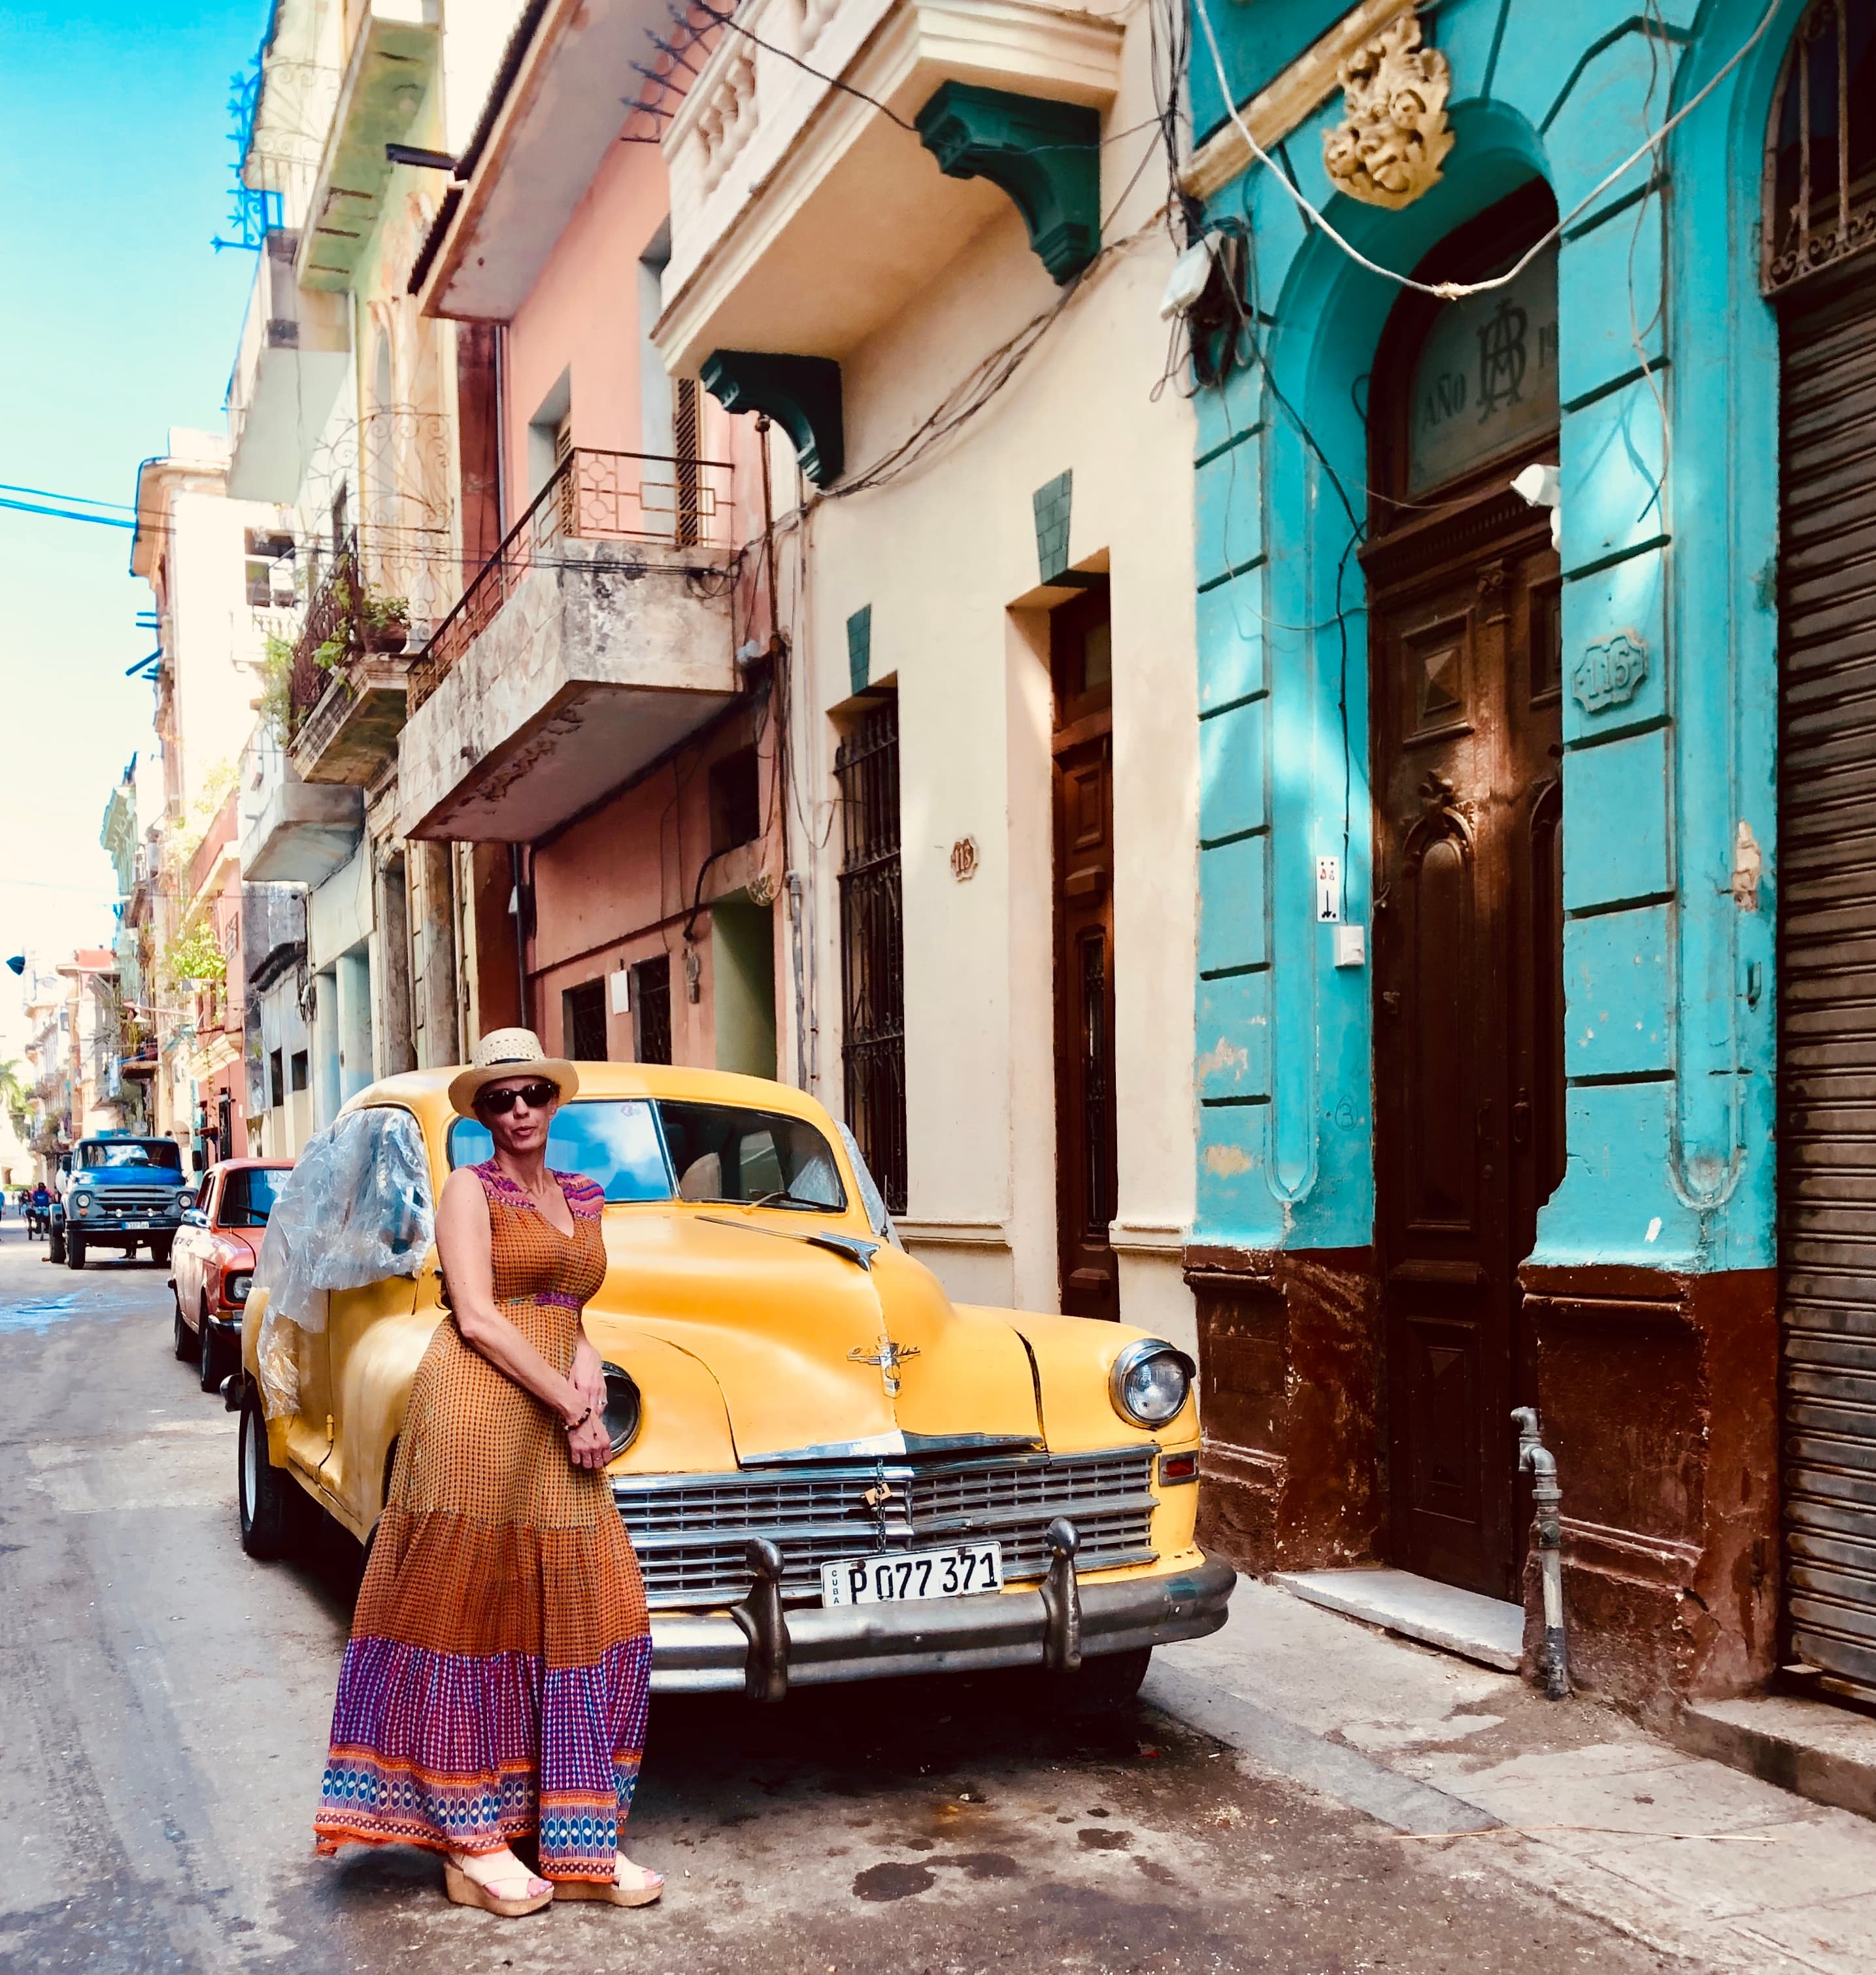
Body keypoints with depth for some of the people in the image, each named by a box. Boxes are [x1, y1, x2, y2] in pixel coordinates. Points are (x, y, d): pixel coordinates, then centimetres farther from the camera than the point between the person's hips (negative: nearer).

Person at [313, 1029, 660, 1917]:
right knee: (468, 1617, 0)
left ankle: (580, 1846, 11)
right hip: (478, 1410, -6)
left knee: (587, 1613, 4)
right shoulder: (471, 1189, -2)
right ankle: (469, 1844, 10)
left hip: (557, 1425, 7)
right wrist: (573, 1409, -12)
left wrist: (589, 1371, -6)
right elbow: (477, 1319, -11)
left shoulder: (582, 1199, 16)